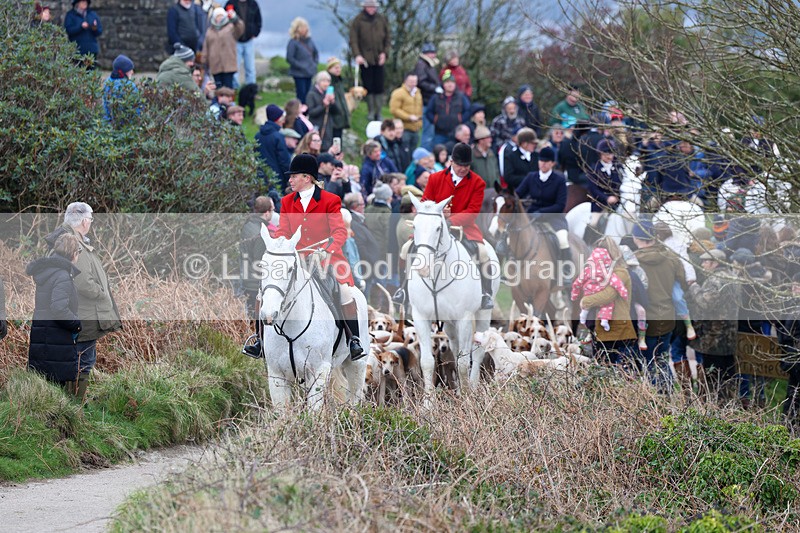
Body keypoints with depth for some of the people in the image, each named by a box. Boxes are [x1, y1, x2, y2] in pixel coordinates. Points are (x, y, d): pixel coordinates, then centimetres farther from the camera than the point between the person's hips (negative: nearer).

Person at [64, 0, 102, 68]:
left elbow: (99, 32, 8)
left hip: (91, 50, 3)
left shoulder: (93, 15, 12)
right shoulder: (70, 15, 2)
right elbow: (68, 30, -10)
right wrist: (81, 27, -21)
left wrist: (95, 29, -15)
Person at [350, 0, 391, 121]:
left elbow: (387, 38, 12)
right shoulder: (358, 20, -2)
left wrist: (385, 53, -1)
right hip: (365, 59, -2)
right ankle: (370, 111, 11)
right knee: (368, 87, 1)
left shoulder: (381, 20, 7)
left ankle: (378, 111, 7)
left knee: (379, 87, 1)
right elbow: (353, 40, -5)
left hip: (379, 59, 2)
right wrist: (357, 55, -17)